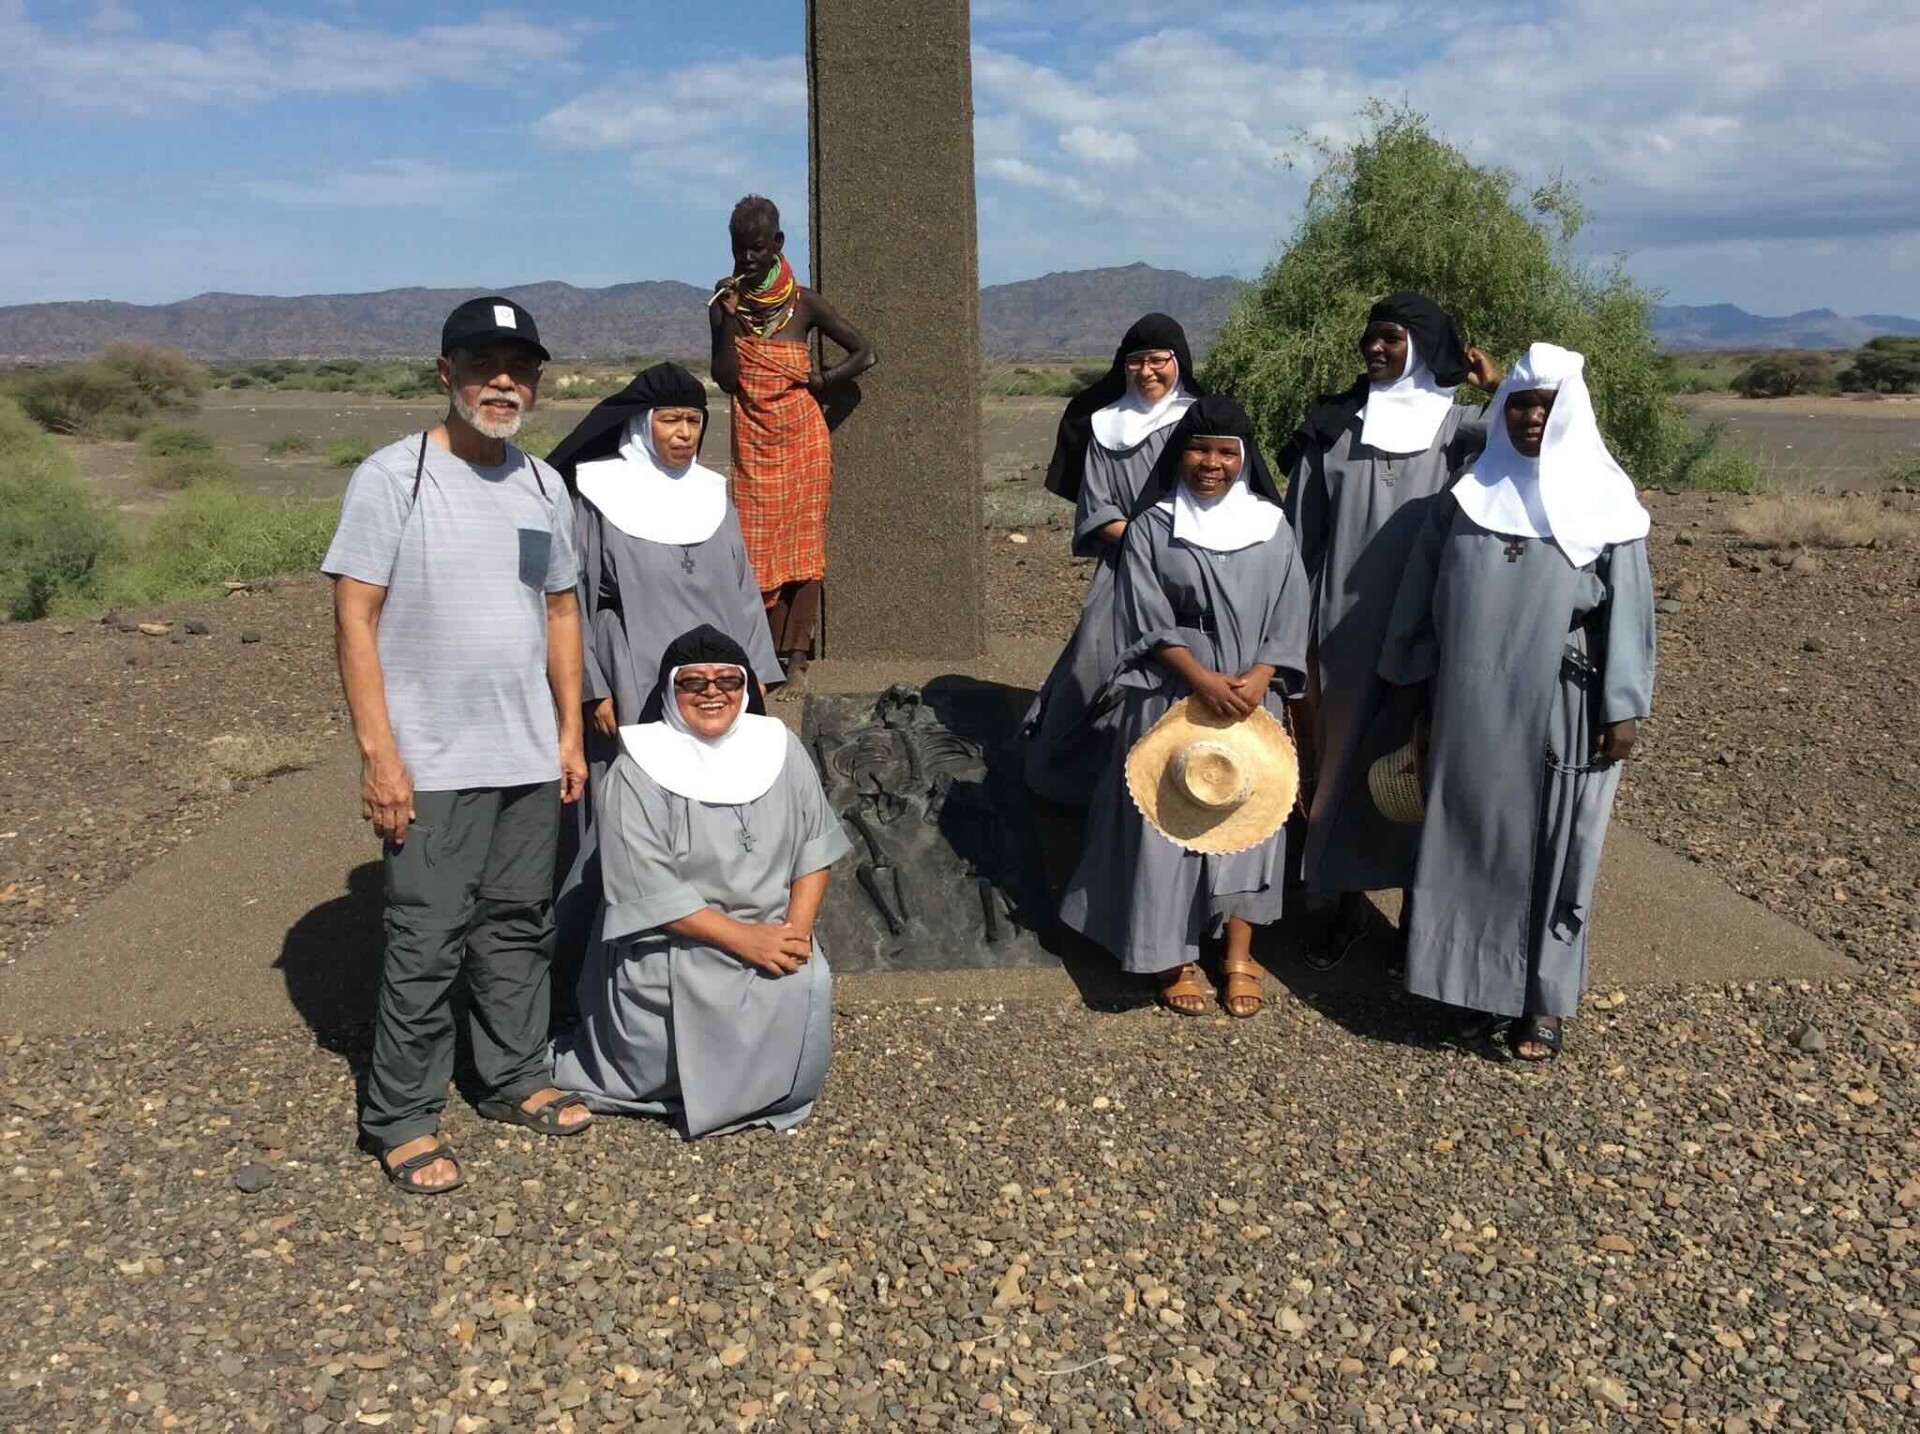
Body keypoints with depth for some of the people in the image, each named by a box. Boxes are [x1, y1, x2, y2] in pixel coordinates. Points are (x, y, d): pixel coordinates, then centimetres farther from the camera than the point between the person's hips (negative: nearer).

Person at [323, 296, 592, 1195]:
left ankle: (516, 1081, 30)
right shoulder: (392, 478, -9)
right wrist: (378, 752, -16)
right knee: (426, 943, 0)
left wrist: (570, 732, 12)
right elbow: (355, 619, -11)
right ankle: (400, 1120, 14)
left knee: (519, 926, 15)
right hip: (433, 767, -5)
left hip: (530, 759, 6)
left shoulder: (545, 487, 9)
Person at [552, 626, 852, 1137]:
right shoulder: (638, 772, -8)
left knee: (804, 990, -18)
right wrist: (743, 938, -19)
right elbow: (651, 890, -14)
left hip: (772, 934, 3)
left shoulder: (780, 749, 6)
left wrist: (797, 928, -9)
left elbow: (814, 846, 7)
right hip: (673, 942, -3)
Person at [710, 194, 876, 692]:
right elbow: (726, 379, -6)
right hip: (753, 441, 2)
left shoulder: (803, 303, 0)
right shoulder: (726, 304, 3)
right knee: (759, 547, 1)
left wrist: (818, 381, -5)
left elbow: (864, 353, 4)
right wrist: (729, 318, -13)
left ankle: (798, 660, 0)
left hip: (802, 437, -1)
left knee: (803, 544, -1)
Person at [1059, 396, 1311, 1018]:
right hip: (1171, 699, -2)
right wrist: (1203, 679, -18)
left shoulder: (1271, 528, 4)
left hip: (1251, 701, 2)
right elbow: (1147, 622, -8)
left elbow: (1288, 617, 2)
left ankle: (1239, 954, 19)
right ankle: (1175, 958, 12)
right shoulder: (1151, 528, -3)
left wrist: (1258, 678, -14)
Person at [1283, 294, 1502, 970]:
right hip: (1345, 628, 1)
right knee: (1342, 760, 7)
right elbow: (1303, 532, 7)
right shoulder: (1333, 424, 5)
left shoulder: (1460, 426, 0)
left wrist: (1498, 384, -11)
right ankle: (1343, 899, 22)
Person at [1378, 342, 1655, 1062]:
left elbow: (1627, 608, -3)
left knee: (1552, 849, 5)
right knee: (1467, 840, 9)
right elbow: (1423, 595, 10)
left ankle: (1542, 1001, 15)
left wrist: (1623, 706, -7)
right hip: (1471, 705, 3)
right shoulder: (1466, 496, 5)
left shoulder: (1603, 502, -2)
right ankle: (1466, 976, 23)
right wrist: (1416, 681, 11)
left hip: (1562, 711, -3)